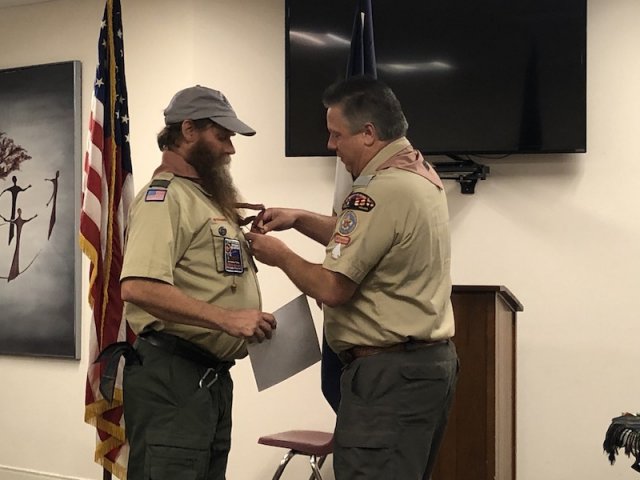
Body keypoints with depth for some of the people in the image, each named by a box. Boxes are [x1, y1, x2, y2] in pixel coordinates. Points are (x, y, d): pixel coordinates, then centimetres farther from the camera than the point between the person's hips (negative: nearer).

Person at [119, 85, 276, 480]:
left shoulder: (206, 198, 19)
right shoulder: (165, 196, -12)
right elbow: (138, 287, -28)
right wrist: (226, 319, -28)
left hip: (212, 374, 10)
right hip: (172, 375, -10)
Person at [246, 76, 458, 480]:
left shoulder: (381, 191, -20)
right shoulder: (421, 173, 11)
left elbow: (332, 288, -20)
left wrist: (280, 255, -4)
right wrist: (299, 219, 15)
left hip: (389, 373, -10)